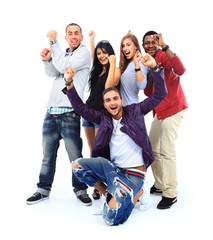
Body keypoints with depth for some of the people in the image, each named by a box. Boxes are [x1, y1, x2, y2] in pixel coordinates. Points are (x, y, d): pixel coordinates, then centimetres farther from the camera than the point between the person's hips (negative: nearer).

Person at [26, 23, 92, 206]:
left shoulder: (83, 52, 1)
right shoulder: (63, 54, 22)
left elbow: (64, 67, -14)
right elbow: (52, 73, 7)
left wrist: (53, 42, -9)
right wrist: (47, 60, -12)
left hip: (70, 112, -6)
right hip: (52, 111, 7)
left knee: (75, 156, -1)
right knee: (48, 155, 11)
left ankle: (80, 190, 14)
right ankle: (44, 190, 22)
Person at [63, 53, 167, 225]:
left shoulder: (134, 111, 1)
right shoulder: (103, 117, 9)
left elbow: (159, 95, -4)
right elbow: (81, 108, 6)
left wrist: (155, 68, -15)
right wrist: (69, 83, -4)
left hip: (134, 173, -4)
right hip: (113, 168, 5)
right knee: (78, 165, -13)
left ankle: (138, 192, 10)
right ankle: (109, 194, 1)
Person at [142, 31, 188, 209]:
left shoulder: (164, 56, -10)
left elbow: (181, 70, -32)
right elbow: (148, 93, 9)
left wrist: (164, 46, -32)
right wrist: (150, 74, -7)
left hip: (173, 109, -9)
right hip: (159, 111, 9)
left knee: (167, 151, -13)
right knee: (152, 149, 12)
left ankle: (171, 194, -3)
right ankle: (159, 186, 27)